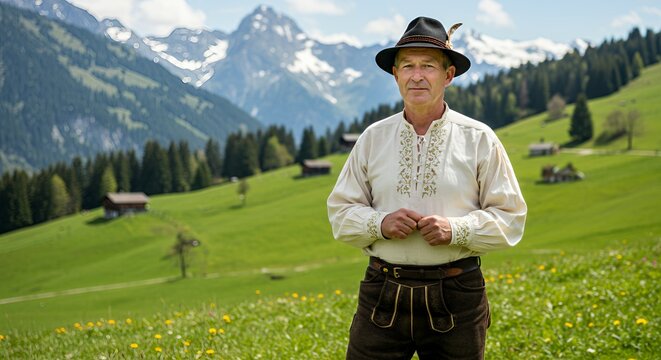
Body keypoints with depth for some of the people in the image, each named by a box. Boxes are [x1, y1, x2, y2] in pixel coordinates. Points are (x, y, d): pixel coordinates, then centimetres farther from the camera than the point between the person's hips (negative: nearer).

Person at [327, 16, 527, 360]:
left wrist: (456, 229, -16)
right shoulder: (373, 138, 5)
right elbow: (340, 212, 8)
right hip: (383, 294, 1)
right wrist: (380, 224, -12)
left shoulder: (479, 139, 0)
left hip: (455, 297, -1)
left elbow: (510, 218, 0)